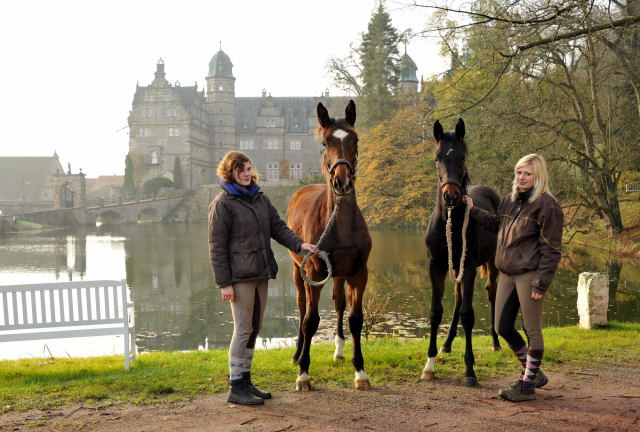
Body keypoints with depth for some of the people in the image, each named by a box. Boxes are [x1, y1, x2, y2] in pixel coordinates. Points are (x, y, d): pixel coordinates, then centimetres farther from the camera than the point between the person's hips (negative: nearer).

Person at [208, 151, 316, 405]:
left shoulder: (260, 198, 13)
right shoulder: (223, 203, -9)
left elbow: (278, 227, 12)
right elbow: (217, 246, -11)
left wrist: (299, 244, -7)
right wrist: (224, 283, -15)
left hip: (261, 274, 7)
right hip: (240, 276, -7)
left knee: (254, 329, 13)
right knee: (243, 329, -2)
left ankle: (245, 381, 26)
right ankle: (236, 388, 9)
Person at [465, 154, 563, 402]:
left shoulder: (546, 205, -10)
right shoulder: (510, 200, 11)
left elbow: (551, 249, -12)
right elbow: (496, 224, 30)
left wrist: (542, 282, -17)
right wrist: (473, 211, 22)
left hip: (529, 275, -8)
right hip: (507, 274, 8)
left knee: (532, 331, 3)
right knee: (503, 328, 12)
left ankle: (527, 386, 15)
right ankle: (533, 373, 31)